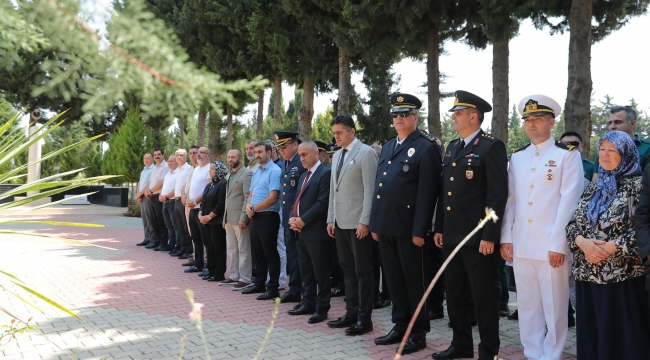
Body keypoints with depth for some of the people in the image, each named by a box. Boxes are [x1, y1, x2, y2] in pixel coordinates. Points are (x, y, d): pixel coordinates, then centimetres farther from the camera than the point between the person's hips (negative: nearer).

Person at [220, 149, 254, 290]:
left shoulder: (246, 173, -10)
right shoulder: (230, 175, 17)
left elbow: (248, 197, -16)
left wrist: (243, 218, -20)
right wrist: (225, 218, 16)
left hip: (239, 218, -9)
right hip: (229, 218, 9)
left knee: (243, 249, -2)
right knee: (232, 249, 13)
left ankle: (244, 279, 3)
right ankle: (234, 276, 21)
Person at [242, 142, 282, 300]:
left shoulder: (274, 171, -12)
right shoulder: (256, 172, 15)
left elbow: (273, 198, -19)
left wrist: (254, 208, -10)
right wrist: (248, 206, -3)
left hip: (268, 216, -9)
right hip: (255, 216, 9)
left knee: (270, 253, -2)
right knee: (257, 252, 15)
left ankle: (273, 289, 5)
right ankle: (259, 284, 27)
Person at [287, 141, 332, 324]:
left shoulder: (325, 173, -10)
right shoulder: (303, 176, 20)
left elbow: (323, 202, -18)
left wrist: (303, 220, -17)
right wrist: (292, 218, 1)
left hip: (316, 231, -9)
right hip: (301, 230, 9)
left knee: (320, 271, -2)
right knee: (305, 271, 14)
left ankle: (322, 308, 4)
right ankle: (308, 303, 24)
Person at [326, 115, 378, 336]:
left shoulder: (365, 153, -8)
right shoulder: (336, 156, 15)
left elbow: (370, 190, -14)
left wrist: (364, 221, -18)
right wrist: (330, 219, 13)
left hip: (358, 222, -8)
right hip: (340, 222, 8)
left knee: (362, 271, -1)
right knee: (348, 270, 13)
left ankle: (364, 319, 6)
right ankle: (351, 313, 22)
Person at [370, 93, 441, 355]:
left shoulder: (426, 147, -8)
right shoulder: (388, 147, 17)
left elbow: (427, 192, -13)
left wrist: (419, 230, -17)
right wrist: (375, 223, 14)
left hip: (408, 226, -7)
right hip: (386, 225, 7)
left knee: (414, 280, 3)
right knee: (394, 279, 14)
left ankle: (418, 332, 15)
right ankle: (400, 325, 27)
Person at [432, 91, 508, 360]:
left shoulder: (491, 147, -9)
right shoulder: (452, 147, 15)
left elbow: (498, 194, -15)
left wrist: (489, 236, -18)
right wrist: (439, 228, 14)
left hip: (478, 237, -8)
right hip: (451, 235, 8)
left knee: (483, 296, 2)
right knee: (455, 293, 16)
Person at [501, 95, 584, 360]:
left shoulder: (568, 155, -2)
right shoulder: (517, 156, 13)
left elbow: (569, 202, -9)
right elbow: (510, 199, 10)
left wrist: (557, 244, -14)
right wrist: (506, 238, 4)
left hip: (551, 245, -4)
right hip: (521, 244, 5)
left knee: (554, 307, 4)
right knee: (527, 306, 11)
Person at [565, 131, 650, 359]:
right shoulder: (593, 188, 14)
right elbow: (573, 224, 11)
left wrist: (612, 247, -18)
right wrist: (582, 242, -9)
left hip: (623, 276, -5)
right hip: (587, 274, 5)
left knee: (623, 338, -1)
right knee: (592, 336, 9)